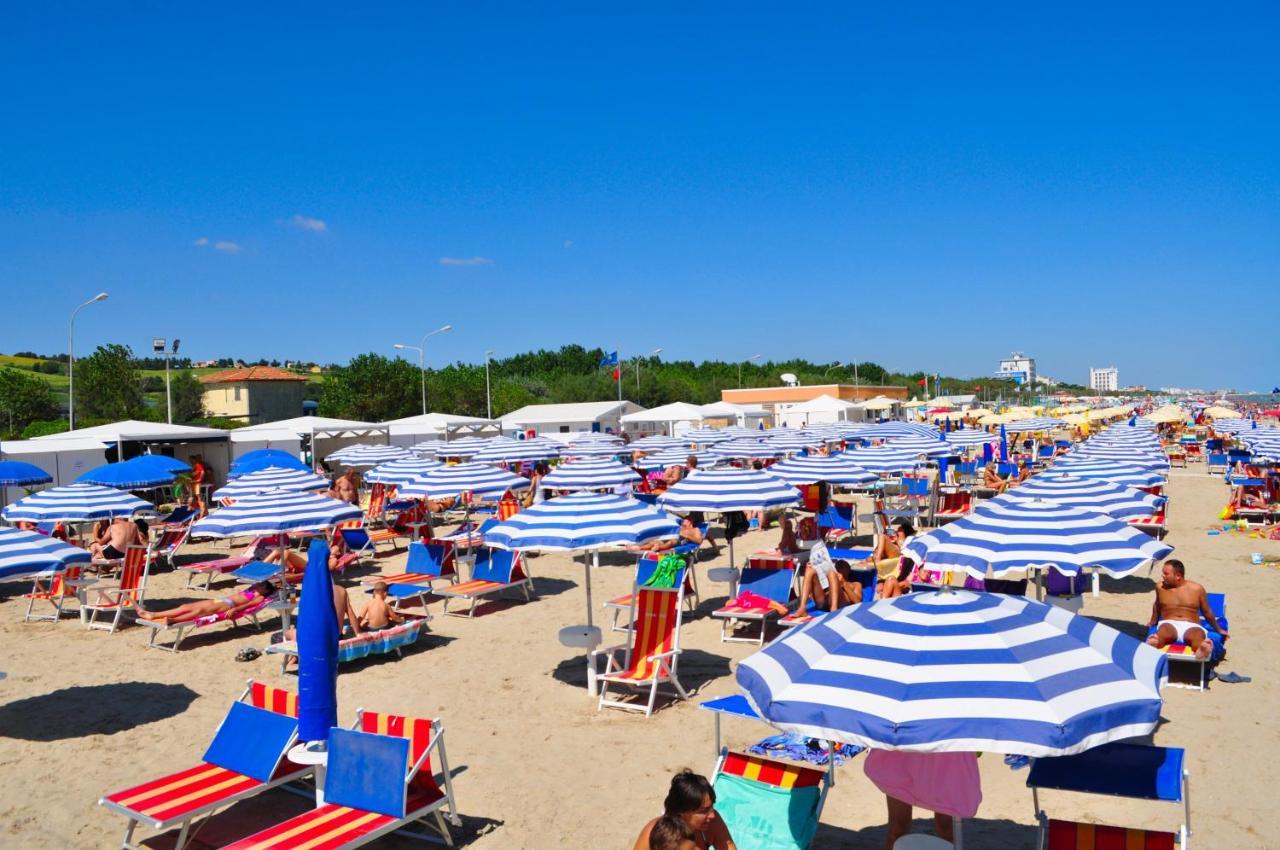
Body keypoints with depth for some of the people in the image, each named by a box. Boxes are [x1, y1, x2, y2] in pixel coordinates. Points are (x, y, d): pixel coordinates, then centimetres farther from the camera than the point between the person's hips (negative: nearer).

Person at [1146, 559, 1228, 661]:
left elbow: (1207, 612, 19)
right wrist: (1153, 622, 40)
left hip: (1191, 626, 0)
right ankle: (1152, 647, -72)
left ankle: (1201, 651, -72)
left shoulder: (1197, 588, 7)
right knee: (1163, 631, -40)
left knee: (1198, 634, -39)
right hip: (1169, 624, 0)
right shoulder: (1160, 587, 11)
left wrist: (1219, 629, 26)